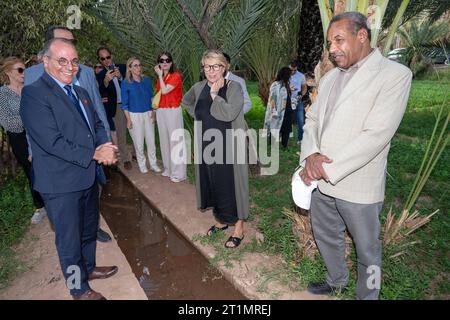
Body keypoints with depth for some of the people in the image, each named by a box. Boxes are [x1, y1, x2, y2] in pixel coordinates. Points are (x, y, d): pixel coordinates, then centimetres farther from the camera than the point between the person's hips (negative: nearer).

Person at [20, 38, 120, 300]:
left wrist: (105, 146, -9)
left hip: (89, 177, 8)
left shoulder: (80, 92, 11)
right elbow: (52, 141, -24)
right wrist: (94, 154, -20)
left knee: (89, 230, 24)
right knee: (69, 239, 11)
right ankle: (80, 289, 31)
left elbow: (97, 124, 12)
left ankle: (89, 267, 47)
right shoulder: (34, 94, -16)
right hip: (61, 183, -8)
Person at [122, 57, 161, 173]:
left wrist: (153, 112, 2)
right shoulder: (126, 83, -5)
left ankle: (153, 164, 18)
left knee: (151, 140, 5)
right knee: (138, 142, 5)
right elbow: (125, 104, -3)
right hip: (135, 115, -2)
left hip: (148, 114, 3)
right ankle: (142, 165, 21)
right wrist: (128, 120, -8)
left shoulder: (146, 79, 4)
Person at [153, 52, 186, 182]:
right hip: (161, 111, 7)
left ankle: (178, 173, 2)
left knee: (175, 141, -5)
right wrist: (155, 109, 9)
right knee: (164, 140, 11)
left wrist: (160, 75, -8)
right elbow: (159, 95, 18)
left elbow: (165, 91, -18)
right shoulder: (160, 78, 15)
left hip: (173, 111, -7)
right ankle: (168, 169, 23)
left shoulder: (176, 76, -7)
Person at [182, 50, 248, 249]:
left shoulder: (233, 87, -10)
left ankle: (238, 228, 16)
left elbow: (229, 114, -26)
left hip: (229, 147, -5)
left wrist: (214, 94, -18)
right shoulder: (198, 88, 5)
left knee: (231, 185, 1)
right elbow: (186, 102, 27)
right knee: (212, 184, 15)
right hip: (206, 147, 6)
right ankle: (221, 220, 36)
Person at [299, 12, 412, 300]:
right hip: (321, 180, 7)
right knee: (326, 237, 23)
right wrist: (311, 155, -12)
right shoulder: (330, 77, 10)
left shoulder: (395, 75, -11)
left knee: (367, 250, 13)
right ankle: (337, 282, 48)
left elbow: (376, 135, -21)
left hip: (357, 186, -6)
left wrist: (326, 168, -21)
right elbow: (312, 119, 8)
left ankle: (367, 294, 38)